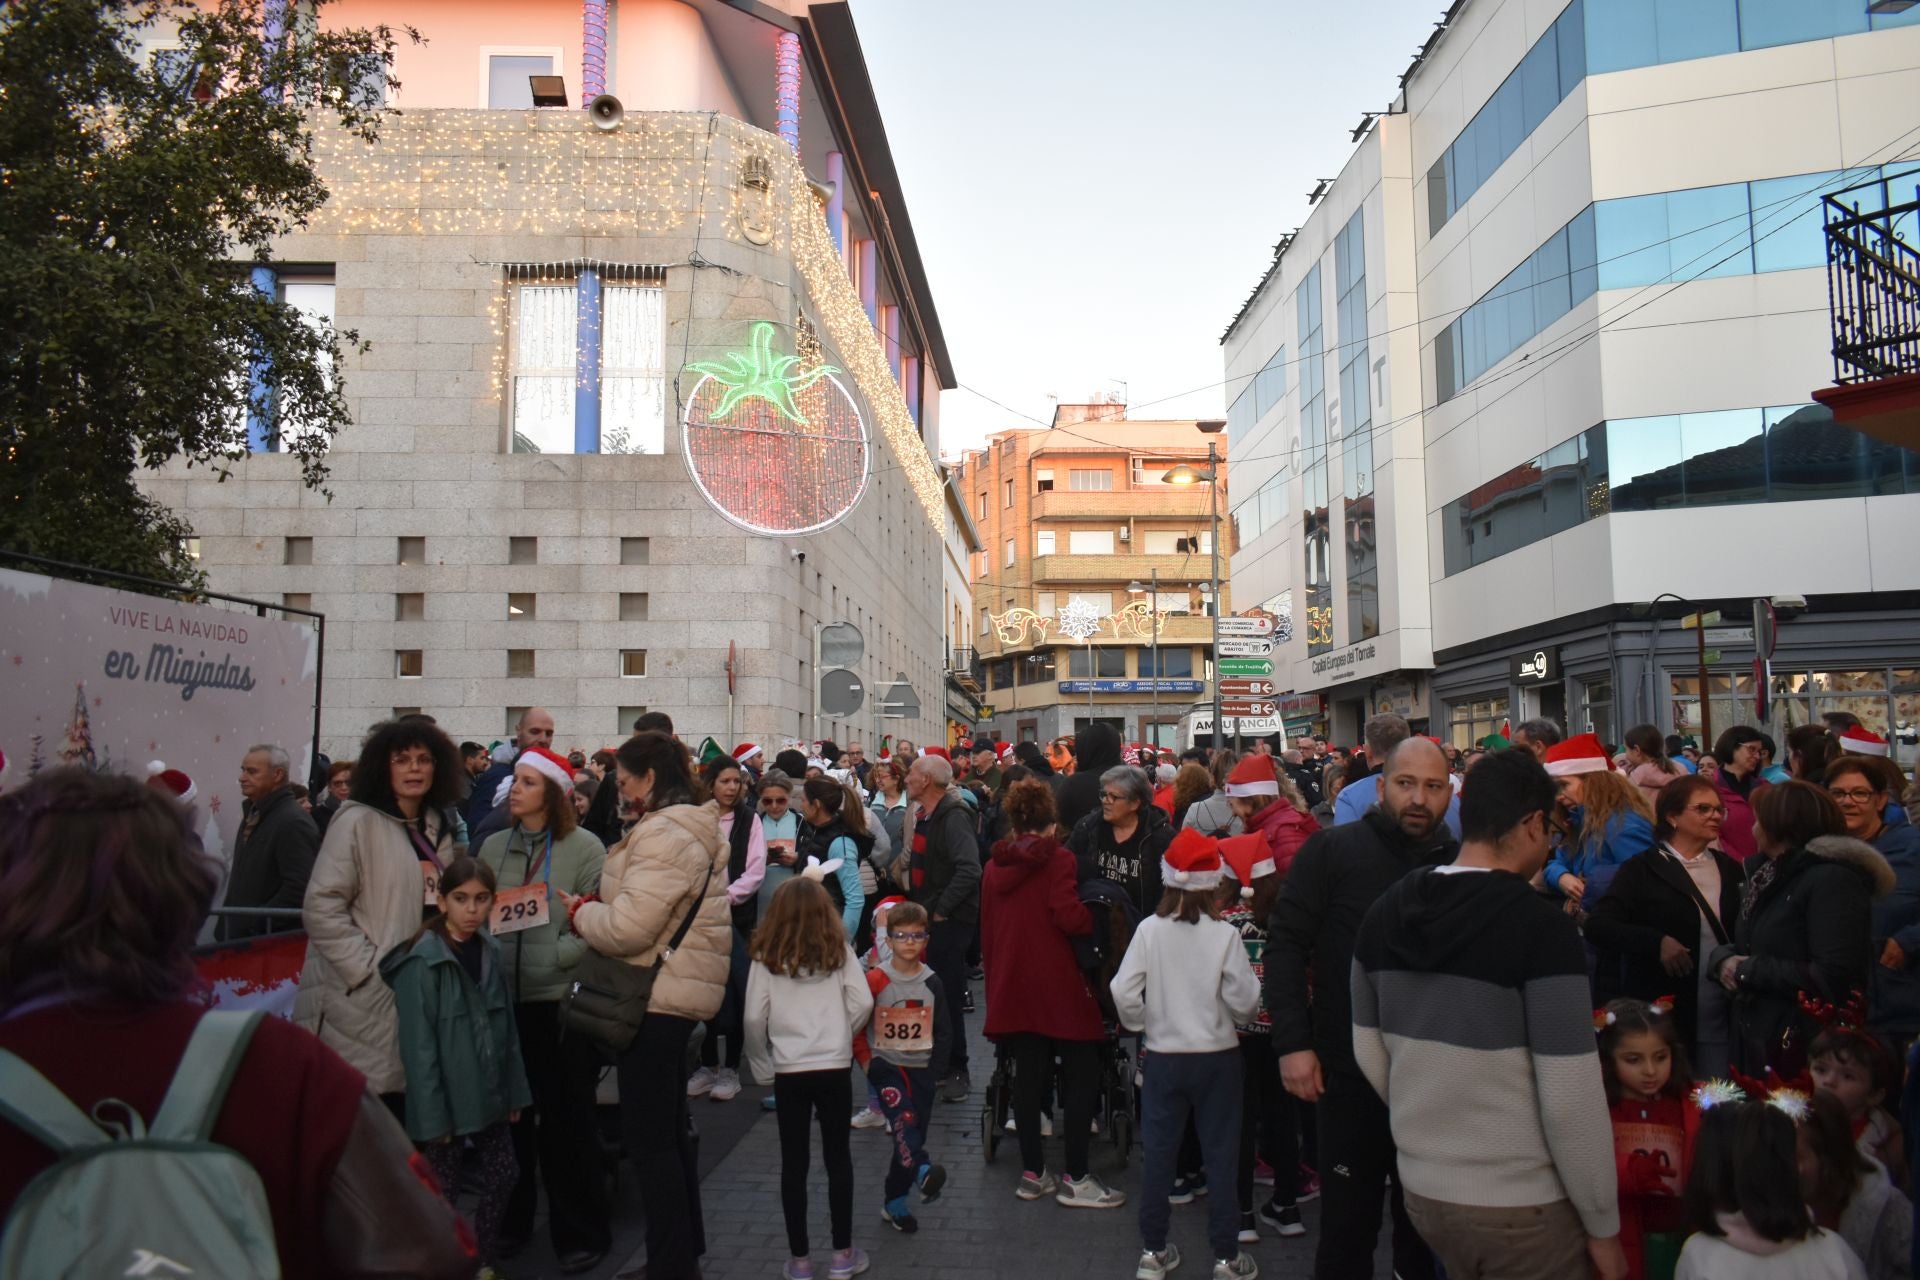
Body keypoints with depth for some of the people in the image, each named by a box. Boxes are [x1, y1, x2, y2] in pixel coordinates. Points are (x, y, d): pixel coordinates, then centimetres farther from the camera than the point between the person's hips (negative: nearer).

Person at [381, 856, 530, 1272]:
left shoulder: (489, 950, 3)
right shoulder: (423, 960, -17)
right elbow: (418, 1045, -17)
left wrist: (514, 1090, 9)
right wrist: (432, 1114, -17)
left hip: (487, 1094, 7)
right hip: (448, 1098, -7)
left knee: (503, 1175, 15)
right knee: (440, 1189, 6)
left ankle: (484, 1261, 33)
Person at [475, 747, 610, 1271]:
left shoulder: (584, 846, -5)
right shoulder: (493, 846, 10)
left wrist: (554, 956, -18)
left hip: (562, 999, -4)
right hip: (507, 998, 5)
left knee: (565, 1118, 3)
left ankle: (580, 1231, 18)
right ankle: (511, 1218, 32)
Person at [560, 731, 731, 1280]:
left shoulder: (663, 834, -20)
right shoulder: (696, 829, 13)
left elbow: (628, 927, -23)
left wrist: (580, 911, -6)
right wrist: (595, 907, 11)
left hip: (658, 998, -11)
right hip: (679, 992, 11)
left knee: (649, 1137, -1)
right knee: (669, 1128, 20)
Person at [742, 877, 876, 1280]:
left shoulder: (766, 958, -4)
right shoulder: (840, 951, -2)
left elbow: (755, 1019, -7)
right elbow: (863, 1003, -6)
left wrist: (762, 1068, 6)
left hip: (789, 1071, 0)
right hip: (834, 1067, 1)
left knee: (794, 1164, 10)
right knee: (838, 1158, 12)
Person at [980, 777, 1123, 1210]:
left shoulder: (994, 865, 8)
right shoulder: (1057, 858, -10)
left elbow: (987, 930, 14)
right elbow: (1069, 916, -22)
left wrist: (995, 977, 22)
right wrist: (1101, 919, -3)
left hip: (1012, 984, 6)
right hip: (1057, 986, -6)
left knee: (1028, 1074, 12)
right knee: (1082, 1076, 3)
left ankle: (1032, 1172, 18)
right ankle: (1075, 1178, 3)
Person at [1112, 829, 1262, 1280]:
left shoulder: (1149, 930, -10)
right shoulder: (1224, 935, -13)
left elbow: (1124, 992, -12)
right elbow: (1244, 1001, -12)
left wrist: (1142, 1026, 5)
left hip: (1163, 1056, 1)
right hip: (1217, 1056, -1)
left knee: (1159, 1154, 13)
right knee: (1221, 1157, 11)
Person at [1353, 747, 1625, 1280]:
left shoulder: (1385, 913, 0)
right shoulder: (1542, 926, -19)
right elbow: (1571, 1097, -18)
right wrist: (1603, 1223, -6)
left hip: (1423, 1188, 6)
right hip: (1522, 1206, -6)